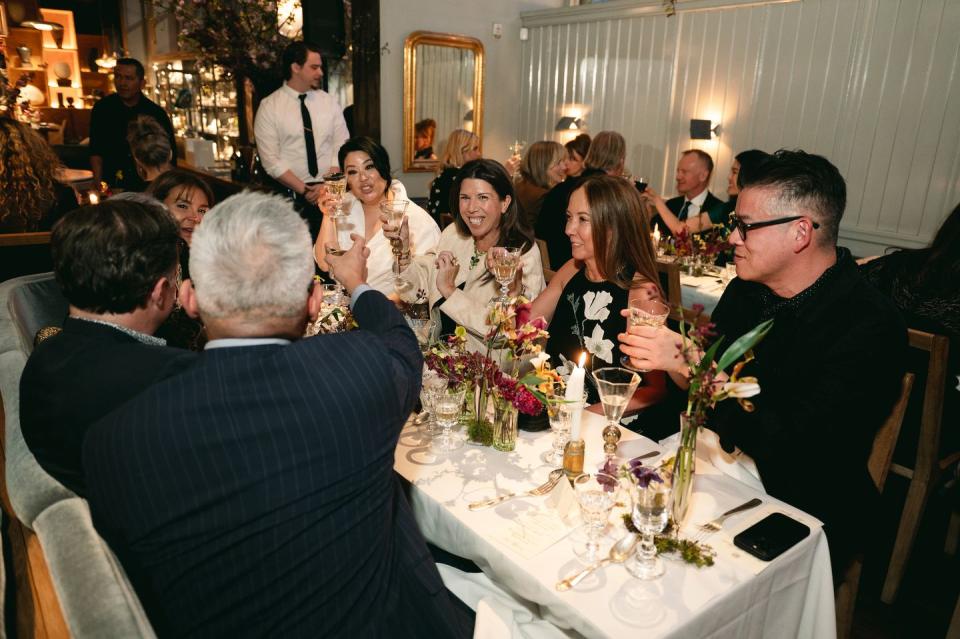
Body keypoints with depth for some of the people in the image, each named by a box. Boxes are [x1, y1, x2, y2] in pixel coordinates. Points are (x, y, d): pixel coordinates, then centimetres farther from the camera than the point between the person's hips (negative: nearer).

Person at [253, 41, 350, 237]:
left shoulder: (330, 102, 9)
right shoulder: (269, 107, -1)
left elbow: (342, 147, 4)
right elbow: (271, 160, -5)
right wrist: (304, 190, -11)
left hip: (330, 192, 3)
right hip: (290, 194, -2)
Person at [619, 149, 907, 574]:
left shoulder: (870, 327, -20)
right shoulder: (747, 289, 2)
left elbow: (793, 446, -27)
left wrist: (689, 363, -29)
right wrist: (663, 332, -11)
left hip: (803, 519, -6)